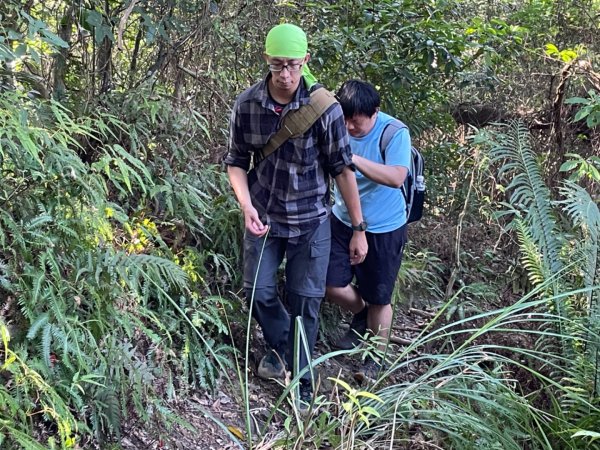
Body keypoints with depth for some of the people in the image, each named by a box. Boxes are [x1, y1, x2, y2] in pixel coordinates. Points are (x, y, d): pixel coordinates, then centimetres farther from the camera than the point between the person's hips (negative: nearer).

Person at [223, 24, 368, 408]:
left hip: (311, 220, -2)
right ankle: (280, 346, 38)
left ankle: (300, 379, 21)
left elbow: (343, 168, -11)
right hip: (264, 217, 2)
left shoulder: (324, 107, -17)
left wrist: (359, 230, -7)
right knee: (259, 292, 8)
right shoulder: (246, 105, -11)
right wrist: (247, 207, -17)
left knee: (306, 300, 3)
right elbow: (236, 162, 1)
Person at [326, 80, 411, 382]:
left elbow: (396, 177, -36)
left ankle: (377, 356, 33)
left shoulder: (395, 133, -22)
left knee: (378, 298, 9)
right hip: (343, 221, 4)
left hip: (383, 229, -4)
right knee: (333, 286, 6)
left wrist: (353, 158, -43)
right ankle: (361, 317, 41)